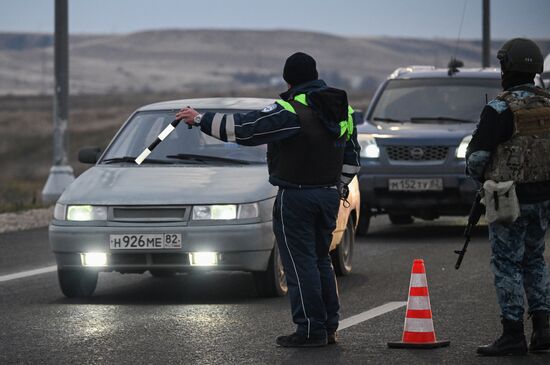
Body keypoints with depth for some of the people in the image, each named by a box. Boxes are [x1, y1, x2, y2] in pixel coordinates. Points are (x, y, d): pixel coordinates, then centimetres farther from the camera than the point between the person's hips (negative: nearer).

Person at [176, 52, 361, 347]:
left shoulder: (291, 111, -17)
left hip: (296, 197, -7)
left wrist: (200, 119, -12)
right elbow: (351, 159, 17)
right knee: (320, 260, 16)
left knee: (300, 263, -2)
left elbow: (245, 128, -19)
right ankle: (329, 327, 16)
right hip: (329, 195, 7)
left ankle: (311, 330, -2)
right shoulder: (344, 111, 9)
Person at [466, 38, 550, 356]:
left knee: (507, 264, 1)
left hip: (510, 198, -6)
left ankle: (513, 335, 0)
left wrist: (478, 173, 9)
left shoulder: (500, 110, -15)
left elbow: (477, 155, -11)